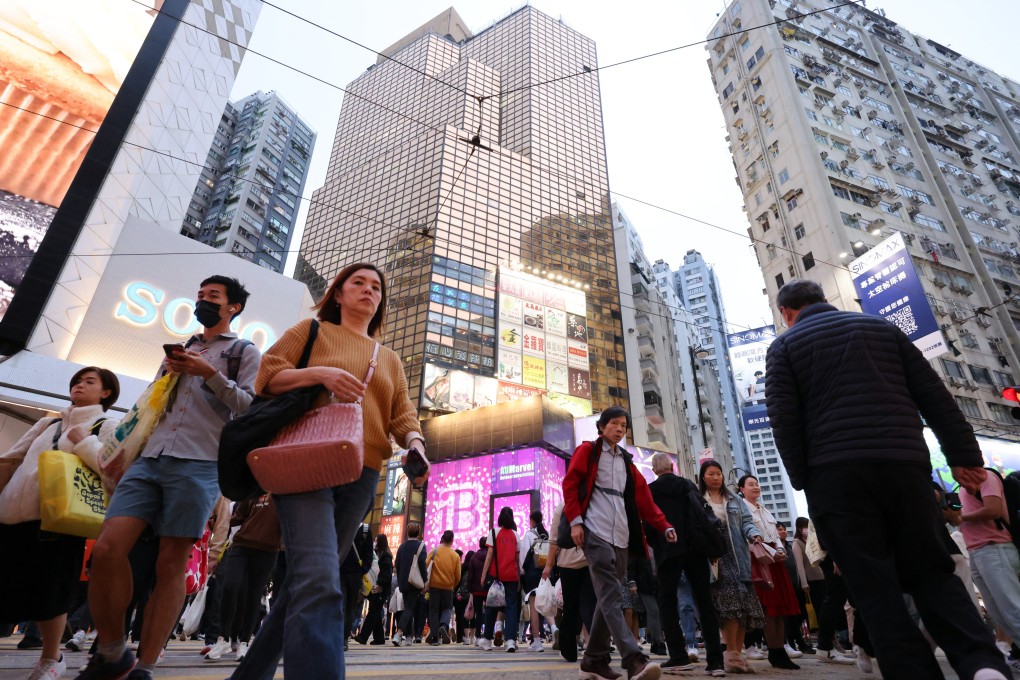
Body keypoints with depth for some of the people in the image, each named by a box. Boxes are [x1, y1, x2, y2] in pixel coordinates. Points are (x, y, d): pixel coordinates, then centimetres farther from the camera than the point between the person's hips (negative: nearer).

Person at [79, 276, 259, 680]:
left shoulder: (244, 352, 10)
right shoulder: (178, 350, 27)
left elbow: (250, 407, -2)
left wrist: (210, 374, -12)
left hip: (199, 465, -5)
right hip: (149, 460, 5)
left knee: (171, 564, -3)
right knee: (107, 549, -9)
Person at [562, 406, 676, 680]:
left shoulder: (626, 461, 21)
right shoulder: (587, 450, 4)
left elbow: (643, 498, 16)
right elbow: (570, 485, -3)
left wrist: (664, 526, 7)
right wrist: (575, 521, -13)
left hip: (621, 536, 7)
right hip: (595, 532, -6)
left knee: (608, 597, 7)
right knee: (610, 595, -15)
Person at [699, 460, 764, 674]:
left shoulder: (735, 501, 20)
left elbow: (746, 522, 11)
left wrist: (754, 534, -10)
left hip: (738, 558, 5)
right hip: (713, 558, -4)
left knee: (744, 605, 1)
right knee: (729, 603, -16)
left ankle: (735, 655, 10)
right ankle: (732, 654, -10)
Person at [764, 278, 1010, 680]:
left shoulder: (784, 346, 7)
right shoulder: (883, 327, 18)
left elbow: (783, 416, -4)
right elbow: (934, 394, 12)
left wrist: (802, 479, 1)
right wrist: (964, 455, 12)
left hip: (835, 471, -3)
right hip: (904, 462, 4)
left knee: (874, 588, 1)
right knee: (931, 572, 13)